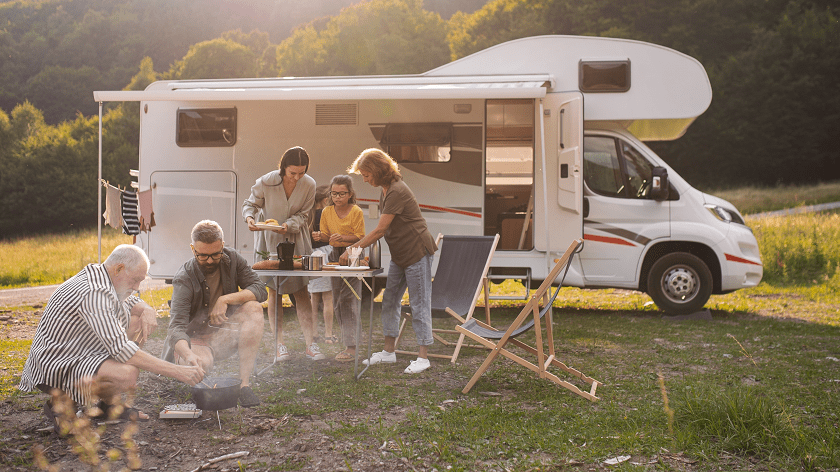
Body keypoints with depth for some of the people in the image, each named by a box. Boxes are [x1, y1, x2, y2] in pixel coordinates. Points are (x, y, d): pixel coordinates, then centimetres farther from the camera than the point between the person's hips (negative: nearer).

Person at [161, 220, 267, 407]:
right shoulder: (184, 279, -19)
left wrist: (225, 299, -24)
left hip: (224, 335, 5)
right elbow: (177, 326, -29)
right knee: (201, 363, -38)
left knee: (254, 308, -23)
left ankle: (244, 383, -25)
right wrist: (188, 355, -50)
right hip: (195, 339, -4)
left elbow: (260, 290, -10)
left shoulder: (231, 258, -6)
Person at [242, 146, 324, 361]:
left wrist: (289, 225, -25)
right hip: (269, 241, -1)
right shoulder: (265, 183, -20)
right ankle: (279, 345, 10)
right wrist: (249, 218, -27)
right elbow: (250, 204, -5)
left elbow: (302, 214, -5)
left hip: (296, 241, 1)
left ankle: (310, 343, 4)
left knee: (301, 292, -1)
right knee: (274, 291, 3)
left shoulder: (309, 185, -14)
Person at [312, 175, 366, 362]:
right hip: (335, 255, 6)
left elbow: (360, 237, -9)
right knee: (338, 300, 8)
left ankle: (351, 346, -12)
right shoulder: (327, 212, 6)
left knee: (348, 299, -12)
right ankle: (347, 338, 20)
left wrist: (343, 238, -24)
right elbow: (326, 234, 12)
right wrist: (320, 236, -11)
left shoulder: (357, 212, -8)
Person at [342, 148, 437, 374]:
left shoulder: (397, 192, -21)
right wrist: (356, 243, 10)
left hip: (417, 253, -10)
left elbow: (380, 230, -21)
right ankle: (388, 351, 20)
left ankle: (423, 357, 1)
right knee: (389, 301, 11)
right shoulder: (385, 191, 10)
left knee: (419, 304, -5)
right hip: (400, 255, 10)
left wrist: (352, 249, -15)